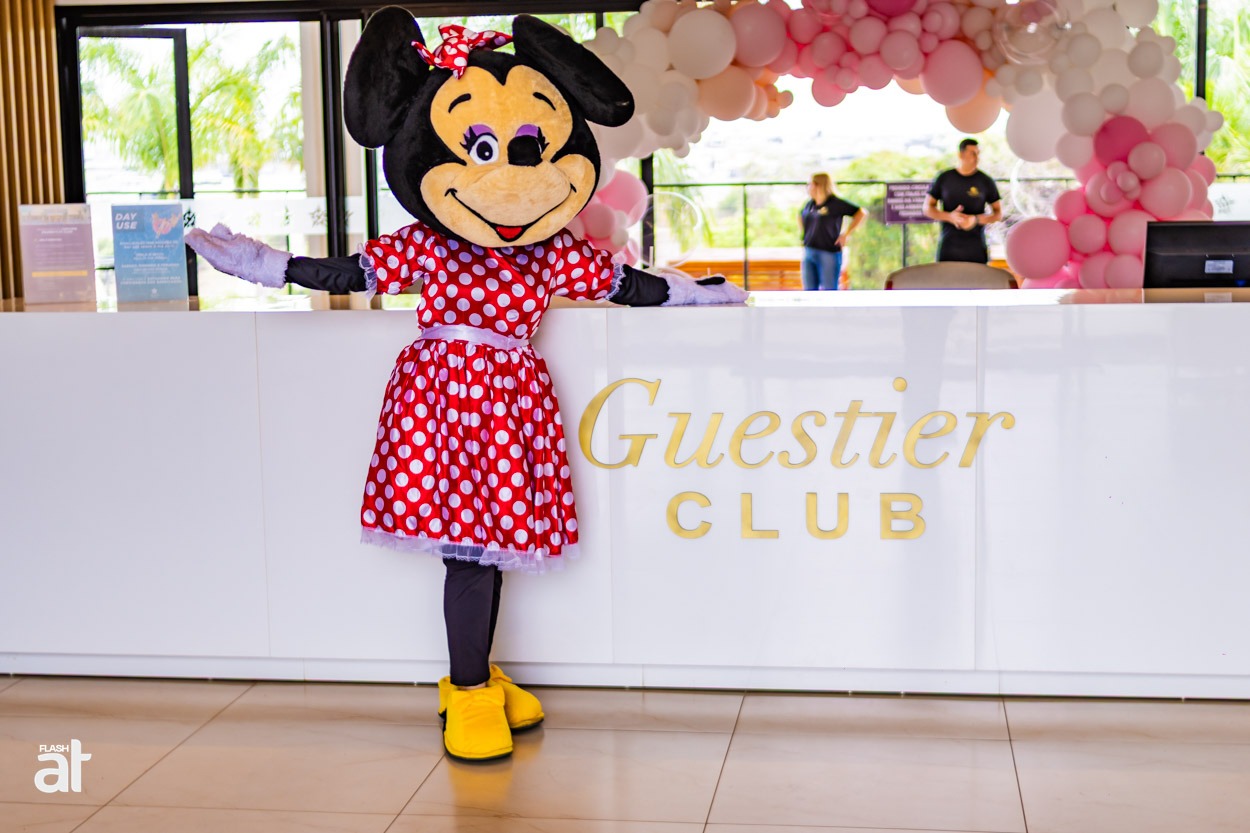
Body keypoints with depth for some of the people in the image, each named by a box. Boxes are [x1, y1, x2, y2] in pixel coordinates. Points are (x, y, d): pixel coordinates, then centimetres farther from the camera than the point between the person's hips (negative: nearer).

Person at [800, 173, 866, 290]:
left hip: (829, 254, -6)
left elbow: (861, 213, -10)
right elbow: (801, 216, 32)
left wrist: (846, 234, -11)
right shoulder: (810, 204, 10)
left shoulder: (836, 204, -9)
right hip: (808, 253, 6)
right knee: (809, 289, 8)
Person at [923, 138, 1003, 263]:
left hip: (976, 249, 0)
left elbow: (998, 213, 6)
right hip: (948, 247, 0)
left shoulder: (986, 181, 3)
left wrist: (976, 219, -14)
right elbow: (927, 208, 6)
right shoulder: (944, 178, 4)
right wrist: (950, 217, -13)